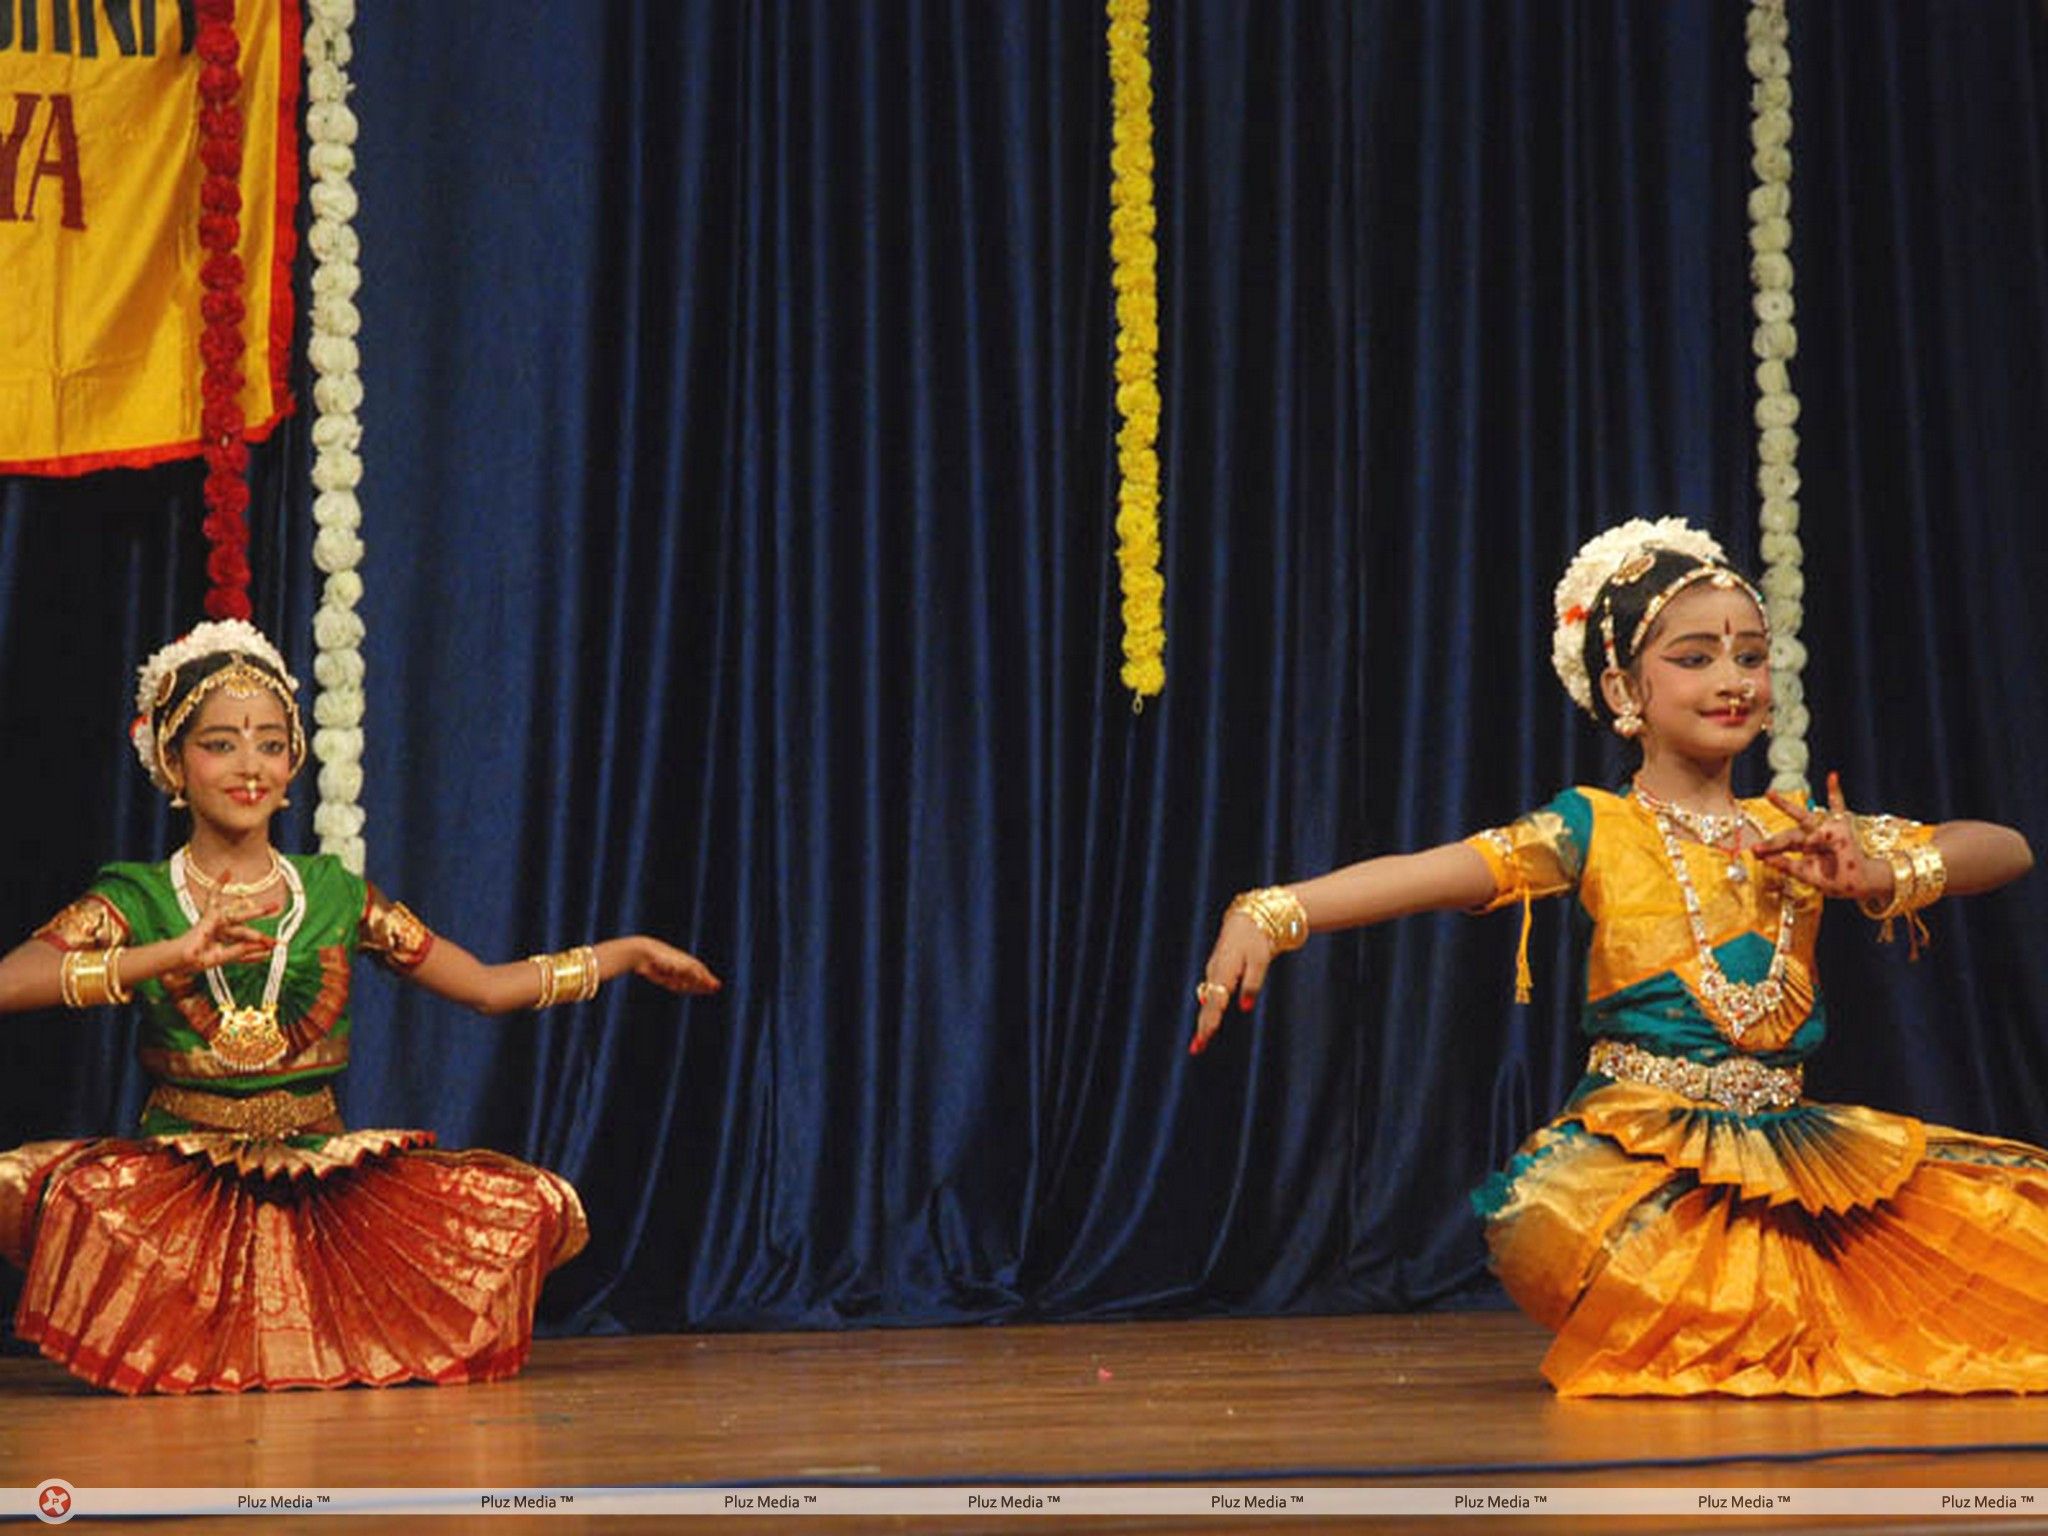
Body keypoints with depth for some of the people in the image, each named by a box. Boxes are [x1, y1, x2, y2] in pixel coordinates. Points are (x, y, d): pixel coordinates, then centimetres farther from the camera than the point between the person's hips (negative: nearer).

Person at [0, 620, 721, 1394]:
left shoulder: (336, 895, 12)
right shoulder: (136, 900, 3)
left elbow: (489, 986, 15)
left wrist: (628, 953, 12)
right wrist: (173, 954, -23)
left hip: (324, 1173, 3)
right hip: (180, 1176, -3)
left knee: (531, 1204, -19)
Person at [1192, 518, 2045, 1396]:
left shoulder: (1799, 833, 14)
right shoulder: (1595, 831, 1)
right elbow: (1432, 874, -15)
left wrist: (1884, 877, -7)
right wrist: (1271, 916, -31)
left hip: (1788, 1137, 4)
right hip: (1637, 1139, -4)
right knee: (1544, 1223, -39)